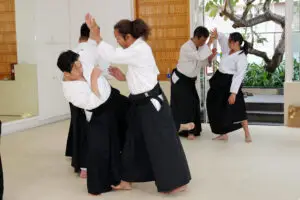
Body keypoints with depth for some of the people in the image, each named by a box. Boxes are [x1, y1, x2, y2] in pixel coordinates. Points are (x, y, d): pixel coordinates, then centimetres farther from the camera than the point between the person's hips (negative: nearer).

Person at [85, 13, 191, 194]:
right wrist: (124, 77, 6)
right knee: (134, 140, 15)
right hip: (143, 103, 10)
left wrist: (95, 35, -18)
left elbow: (112, 55, -25)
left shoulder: (139, 50, -20)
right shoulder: (138, 49, 11)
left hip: (151, 103, -10)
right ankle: (127, 181, 26)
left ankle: (177, 182, 13)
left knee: (162, 142, 0)